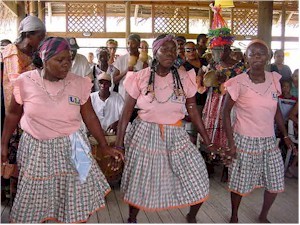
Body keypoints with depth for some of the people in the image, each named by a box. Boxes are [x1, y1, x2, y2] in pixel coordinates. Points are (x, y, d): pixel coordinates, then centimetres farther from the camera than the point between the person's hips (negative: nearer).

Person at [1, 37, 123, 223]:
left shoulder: (79, 83, -6)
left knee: (77, 201, 10)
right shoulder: (26, 81, -8)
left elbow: (90, 117, 0)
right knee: (34, 203, 12)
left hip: (70, 148, 1)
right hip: (37, 149, 0)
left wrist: (105, 147, -2)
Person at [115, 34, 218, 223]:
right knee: (139, 181, 11)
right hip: (145, 135, -1)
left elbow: (193, 112, 0)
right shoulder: (140, 78, -8)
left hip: (175, 136, 2)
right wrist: (119, 143, -6)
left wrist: (208, 142, -1)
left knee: (197, 177, -1)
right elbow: (127, 112, -4)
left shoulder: (184, 78, -5)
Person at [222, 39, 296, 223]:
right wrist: (231, 142, -11)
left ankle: (263, 216, 37)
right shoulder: (238, 82, -13)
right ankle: (234, 217, 33)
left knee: (275, 182, 11)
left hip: (269, 140, 5)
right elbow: (226, 112, -8)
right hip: (245, 140, -4)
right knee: (240, 181, 7)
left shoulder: (274, 79, 0)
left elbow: (276, 109, 11)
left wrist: (286, 135, 11)